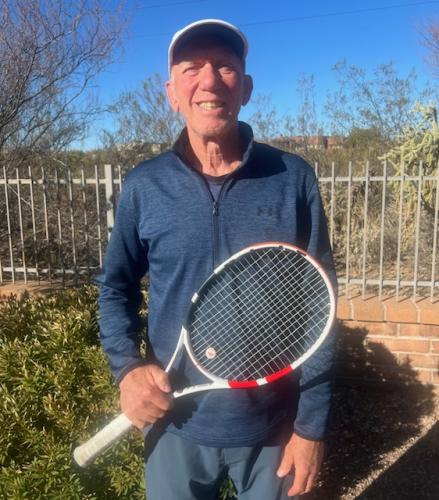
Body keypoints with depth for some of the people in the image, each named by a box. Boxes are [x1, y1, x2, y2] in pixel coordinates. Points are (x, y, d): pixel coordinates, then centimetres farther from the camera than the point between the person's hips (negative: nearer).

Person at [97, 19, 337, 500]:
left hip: (274, 427, 0)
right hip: (177, 426, 1)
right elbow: (116, 286, 5)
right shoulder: (143, 186, -6)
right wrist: (127, 366, -11)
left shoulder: (293, 178, -9)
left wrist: (312, 423, -6)